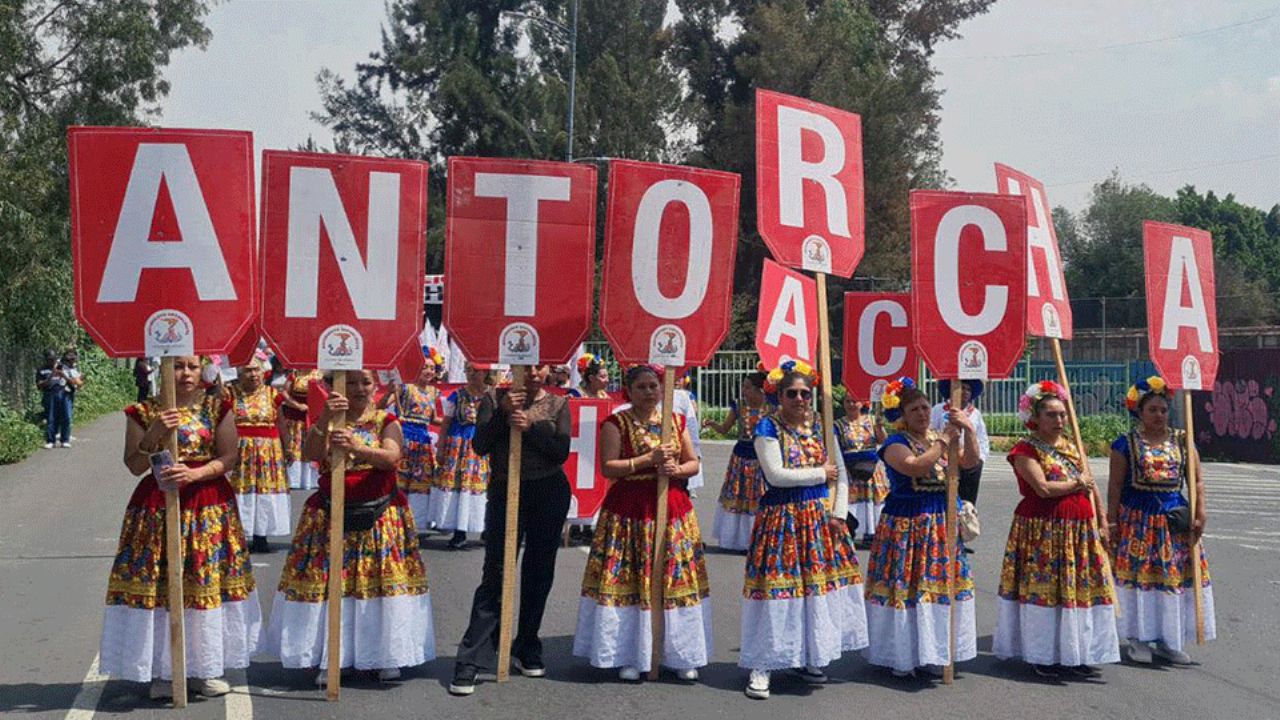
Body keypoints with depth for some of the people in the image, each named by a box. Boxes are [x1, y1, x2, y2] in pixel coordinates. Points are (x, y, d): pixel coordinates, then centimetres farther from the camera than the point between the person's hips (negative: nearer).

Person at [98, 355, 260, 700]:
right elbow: (135, 466, -2)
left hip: (209, 507, 1)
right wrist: (154, 433, -18)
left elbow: (228, 458, -2)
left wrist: (194, 473, -18)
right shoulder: (143, 412, 1)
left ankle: (205, 669, 17)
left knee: (209, 584, 4)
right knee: (157, 585, -1)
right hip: (156, 506, -1)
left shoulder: (217, 409, 2)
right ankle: (163, 670, 13)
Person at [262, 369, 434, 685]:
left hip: (381, 515, -1)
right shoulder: (326, 421, 5)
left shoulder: (386, 421, 1)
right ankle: (329, 658, 11)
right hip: (331, 516, 1)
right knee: (327, 584, -2)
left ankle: (386, 656, 13)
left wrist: (355, 447, -34)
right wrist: (324, 419, -30)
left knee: (382, 582, -1)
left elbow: (392, 457, -17)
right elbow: (309, 453, -14)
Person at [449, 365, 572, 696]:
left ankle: (527, 650, 24)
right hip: (505, 492, -2)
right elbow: (480, 446, -7)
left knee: (539, 575, 9)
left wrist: (531, 427, -18)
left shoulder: (558, 404, 4)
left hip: (549, 494, 2)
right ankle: (470, 661, -4)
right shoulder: (495, 399, 1)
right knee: (495, 575, -6)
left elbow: (561, 452, -7)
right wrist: (503, 412, -17)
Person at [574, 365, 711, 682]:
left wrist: (677, 469, -9)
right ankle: (627, 656, 11)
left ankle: (680, 655, 16)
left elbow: (694, 463, 13)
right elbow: (607, 467, -11)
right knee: (626, 580, -3)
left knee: (676, 579, 5)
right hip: (628, 512, -4)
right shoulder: (616, 423, -3)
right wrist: (649, 459, -17)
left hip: (673, 509, 4)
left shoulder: (676, 421, 11)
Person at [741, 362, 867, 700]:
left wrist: (838, 514, -2)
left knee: (822, 583, 7)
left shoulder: (822, 427, 10)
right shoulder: (768, 428, -6)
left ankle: (809, 658, 22)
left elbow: (841, 474, 9)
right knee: (777, 585, -6)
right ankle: (761, 666, 2)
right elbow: (775, 474, -17)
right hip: (782, 517, -5)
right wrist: (820, 473, -9)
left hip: (821, 516, 6)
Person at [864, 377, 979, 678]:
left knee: (939, 583, 9)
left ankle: (932, 653, 20)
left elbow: (970, 462, -2)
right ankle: (901, 656, 9)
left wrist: (968, 429, -16)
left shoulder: (939, 437, 11)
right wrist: (944, 441, -21)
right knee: (905, 586, -2)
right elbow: (915, 466, -27)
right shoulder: (896, 443, -9)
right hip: (905, 524, -6)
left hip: (941, 523, 6)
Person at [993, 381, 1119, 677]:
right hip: (1042, 530, -6)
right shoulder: (1025, 450, -7)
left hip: (1080, 530, 7)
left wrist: (1101, 524, 9)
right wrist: (1076, 484, -5)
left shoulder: (1073, 448, 15)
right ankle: (1043, 655, 9)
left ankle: (1076, 654, 16)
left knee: (1081, 589, 6)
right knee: (1043, 589, -2)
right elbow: (1043, 488, -19)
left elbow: (1091, 488, 16)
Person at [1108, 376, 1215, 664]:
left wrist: (1200, 515, -4)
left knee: (1175, 574, 4)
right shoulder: (1126, 444, -2)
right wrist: (1112, 522, -6)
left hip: (1174, 519, 3)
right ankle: (1138, 638, 10)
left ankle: (1168, 640, 16)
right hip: (1137, 519, -3)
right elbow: (1115, 486, -2)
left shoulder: (1181, 441, 7)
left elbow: (1197, 481, 7)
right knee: (1137, 574, -2)